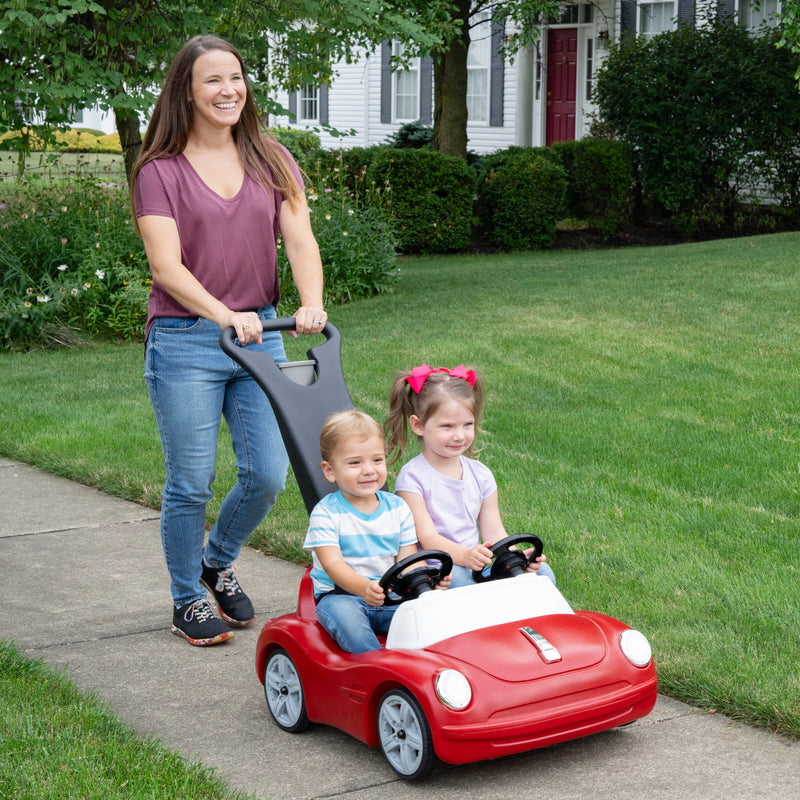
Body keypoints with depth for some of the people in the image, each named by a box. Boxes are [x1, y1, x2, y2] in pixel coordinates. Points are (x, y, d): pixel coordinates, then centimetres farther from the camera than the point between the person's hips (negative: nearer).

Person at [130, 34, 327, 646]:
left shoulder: (272, 162, 7)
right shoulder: (161, 171, -6)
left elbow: (300, 239, -4)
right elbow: (166, 264, -15)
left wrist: (312, 302, -23)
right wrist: (225, 315, -29)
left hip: (260, 336, 4)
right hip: (184, 343, -4)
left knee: (267, 474, 5)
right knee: (191, 483, 3)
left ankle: (218, 561, 33)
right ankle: (188, 601, 23)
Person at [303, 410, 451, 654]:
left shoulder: (398, 508, 8)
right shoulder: (326, 513, -6)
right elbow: (333, 564, -17)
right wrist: (364, 587, -38)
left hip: (390, 599, 3)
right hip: (340, 595, -3)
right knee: (344, 614, -37)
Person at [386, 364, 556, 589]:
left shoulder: (480, 475, 12)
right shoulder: (412, 478, -6)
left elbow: (494, 532, 8)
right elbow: (426, 536, -16)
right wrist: (465, 555, -35)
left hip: (476, 565, 6)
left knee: (542, 572, -14)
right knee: (456, 576, -39)